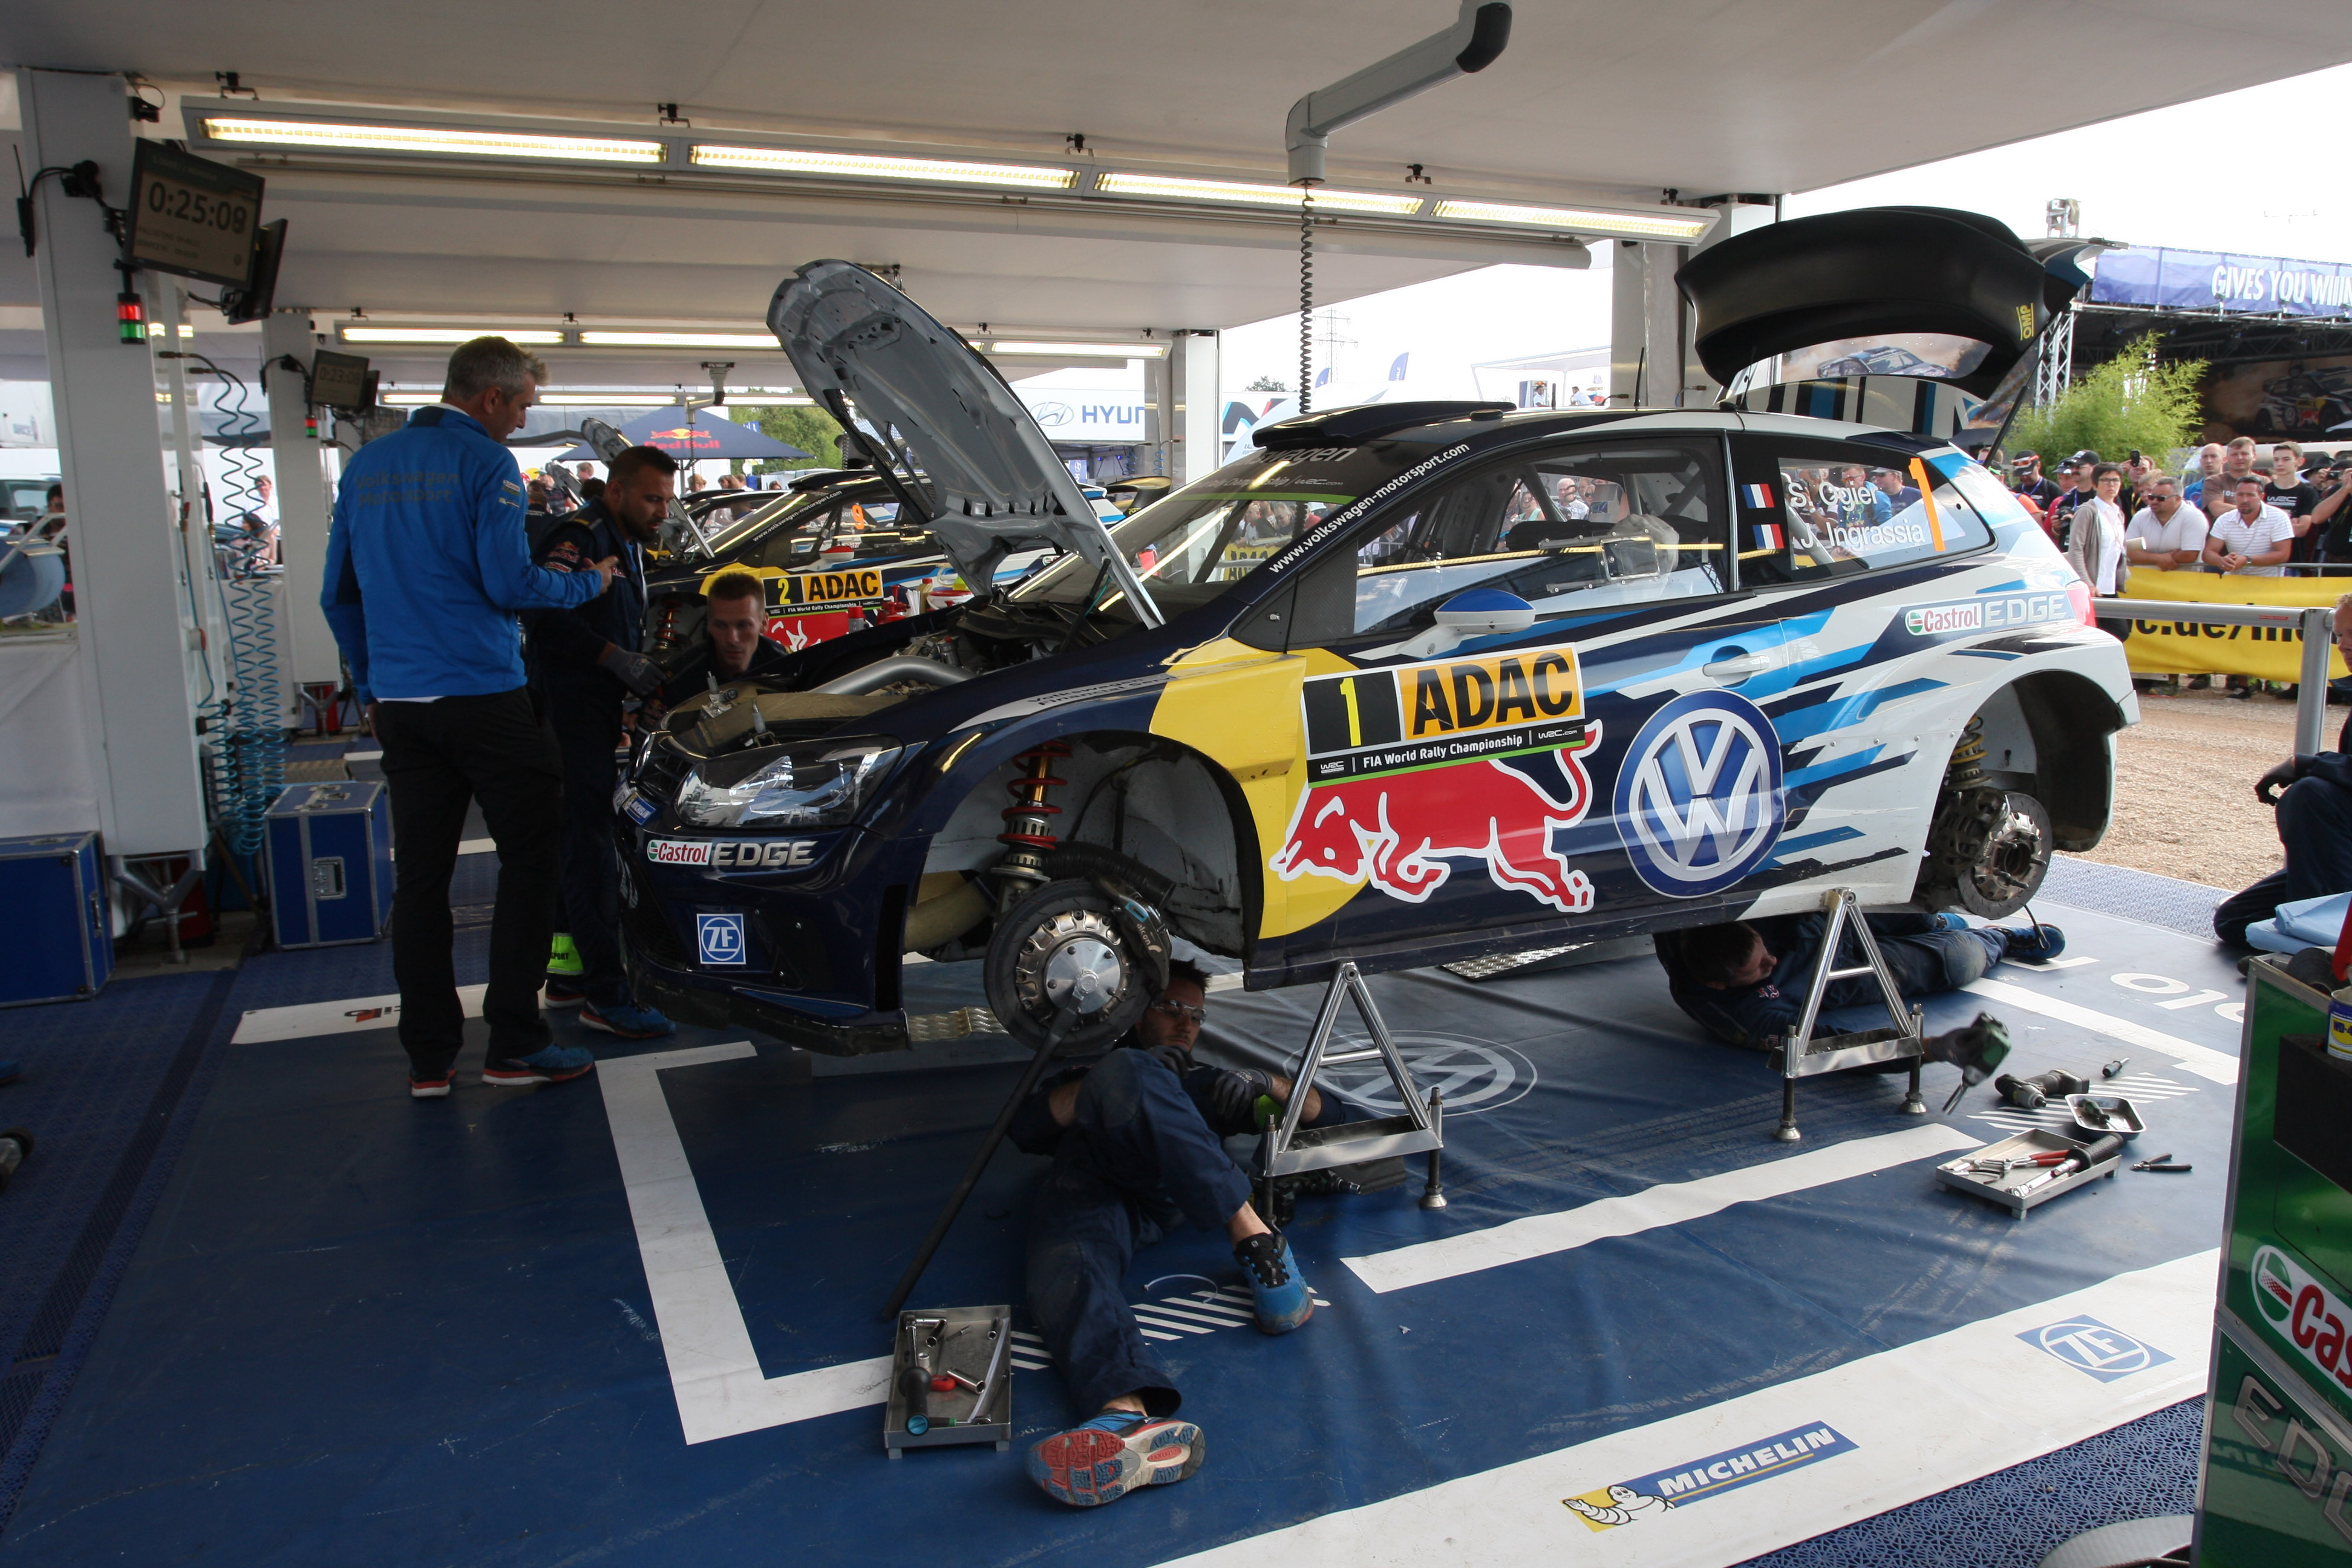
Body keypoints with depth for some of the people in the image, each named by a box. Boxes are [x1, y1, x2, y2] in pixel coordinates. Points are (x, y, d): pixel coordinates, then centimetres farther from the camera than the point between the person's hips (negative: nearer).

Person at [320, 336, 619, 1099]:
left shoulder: (366, 466, 15)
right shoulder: (485, 463, -6)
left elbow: (338, 593, 17)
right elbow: (508, 583, -13)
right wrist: (587, 583, 4)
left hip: (401, 706, 6)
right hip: (484, 698, -6)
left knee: (421, 877, 8)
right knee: (529, 860, 4)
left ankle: (428, 1057, 13)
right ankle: (514, 1043, 5)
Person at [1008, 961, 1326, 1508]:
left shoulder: (1204, 1080, 41)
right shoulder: (1085, 1074, 38)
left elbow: (1323, 1113, 35)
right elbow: (1027, 1129, 16)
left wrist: (1266, 1084, 13)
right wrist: (1121, 1076, 3)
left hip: (1166, 1185, 0)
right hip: (1084, 1188, 1)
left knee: (1125, 1073, -31)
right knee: (1066, 1275, -35)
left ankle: (1252, 1238, -43)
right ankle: (1132, 1418, -62)